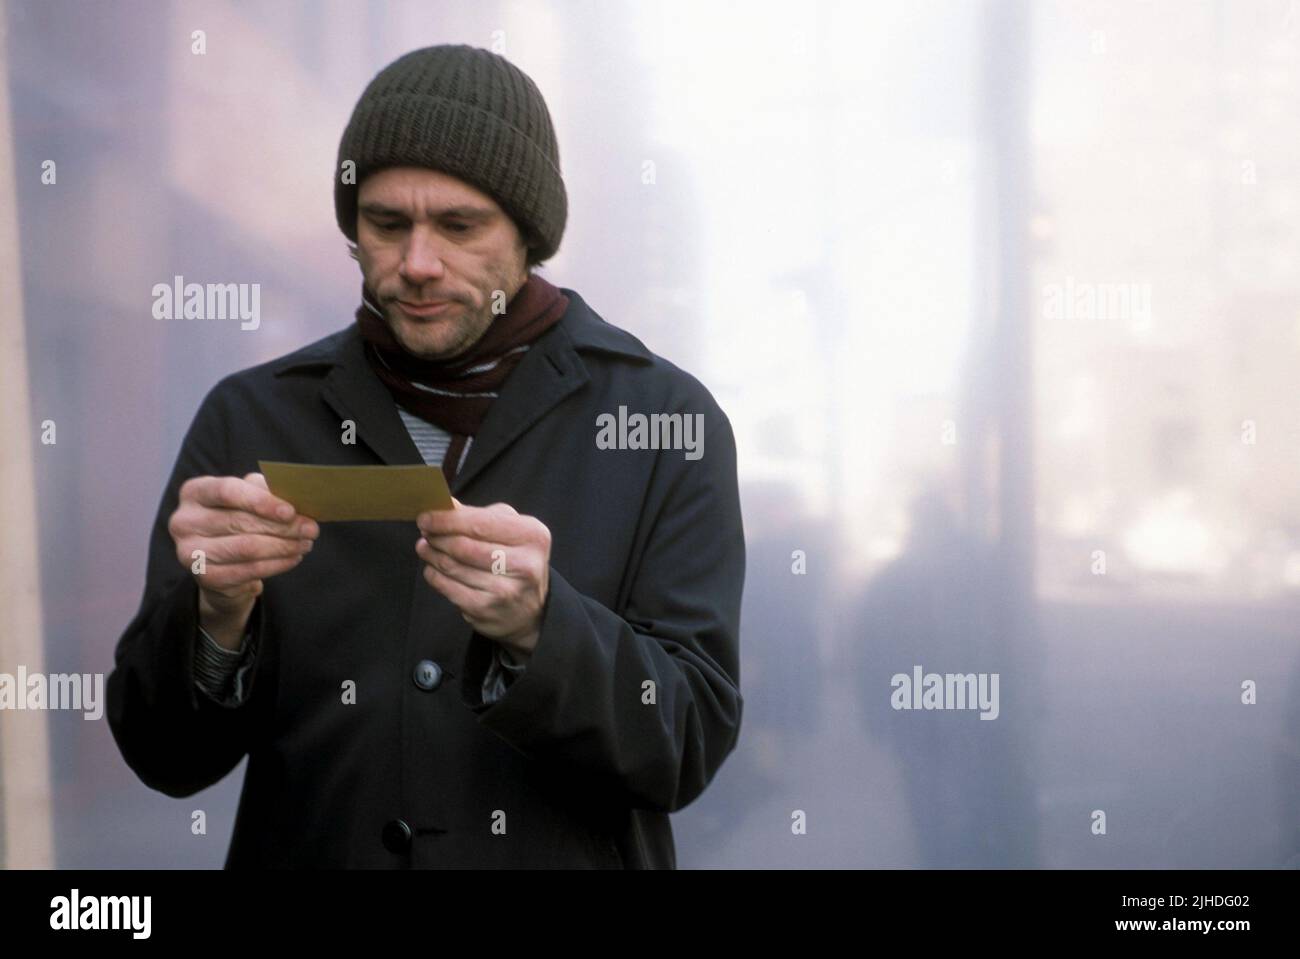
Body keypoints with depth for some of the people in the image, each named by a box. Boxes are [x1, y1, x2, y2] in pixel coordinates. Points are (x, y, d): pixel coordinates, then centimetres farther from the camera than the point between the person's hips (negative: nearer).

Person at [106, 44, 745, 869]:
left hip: (575, 852, -1)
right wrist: (215, 615, -19)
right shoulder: (248, 418, 0)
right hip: (301, 848, 2)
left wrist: (537, 630, -24)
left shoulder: (668, 423, -5)